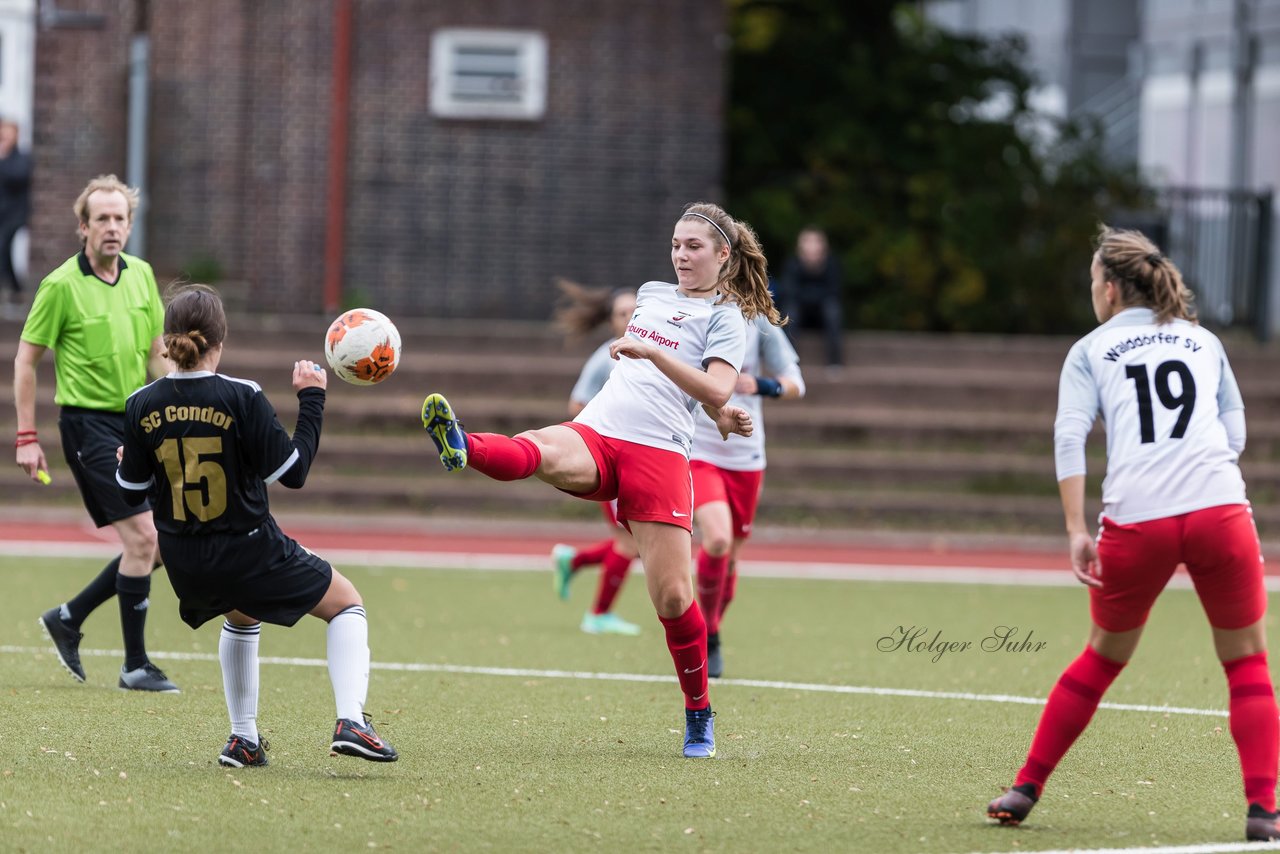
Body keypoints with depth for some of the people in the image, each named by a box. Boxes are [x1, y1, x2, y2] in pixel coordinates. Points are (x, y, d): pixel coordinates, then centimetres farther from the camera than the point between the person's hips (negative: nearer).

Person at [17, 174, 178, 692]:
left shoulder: (141, 275, 7)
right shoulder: (62, 285, -10)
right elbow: (26, 359, -4)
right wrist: (27, 438, -7)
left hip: (136, 423, 7)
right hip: (89, 422, -7)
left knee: (157, 547, 4)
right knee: (143, 537, -14)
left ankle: (68, 618, 22)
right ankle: (135, 666, -4)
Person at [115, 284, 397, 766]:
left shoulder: (142, 406, -7)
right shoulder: (241, 398, -18)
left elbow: (131, 492, 2)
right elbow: (293, 471, -13)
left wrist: (125, 461, 24)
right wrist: (312, 399, -5)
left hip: (185, 565, 5)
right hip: (249, 553, -5)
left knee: (242, 618, 37)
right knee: (346, 604, 15)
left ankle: (243, 739, 33)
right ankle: (350, 722, -4)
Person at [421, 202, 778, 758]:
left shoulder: (725, 318, 7)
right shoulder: (651, 295, 24)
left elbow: (717, 390, -10)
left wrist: (651, 352, -19)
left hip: (659, 455, -3)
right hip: (595, 432, 3)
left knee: (672, 595, -6)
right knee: (539, 452, -33)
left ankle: (698, 714, 13)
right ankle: (461, 448, -68)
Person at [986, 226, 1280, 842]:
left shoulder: (1090, 351, 13)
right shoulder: (1205, 342, 19)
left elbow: (1068, 436, 0)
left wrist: (1077, 532, -5)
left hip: (1136, 520, 0)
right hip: (1219, 508, 0)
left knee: (1102, 657, 20)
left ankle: (1025, 789, 24)